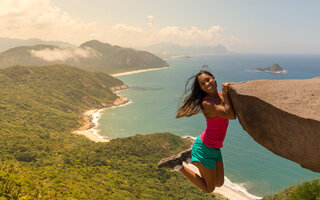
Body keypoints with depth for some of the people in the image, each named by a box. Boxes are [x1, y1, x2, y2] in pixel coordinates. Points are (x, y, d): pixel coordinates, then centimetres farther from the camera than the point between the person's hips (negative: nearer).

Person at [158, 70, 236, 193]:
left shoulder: (220, 95, -1)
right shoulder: (206, 103, -26)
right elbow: (231, 116, -30)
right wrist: (226, 94, -24)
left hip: (215, 148, 8)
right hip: (205, 148, -8)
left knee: (219, 183, 22)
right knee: (208, 189, 5)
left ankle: (191, 157, 24)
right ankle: (178, 165, 8)